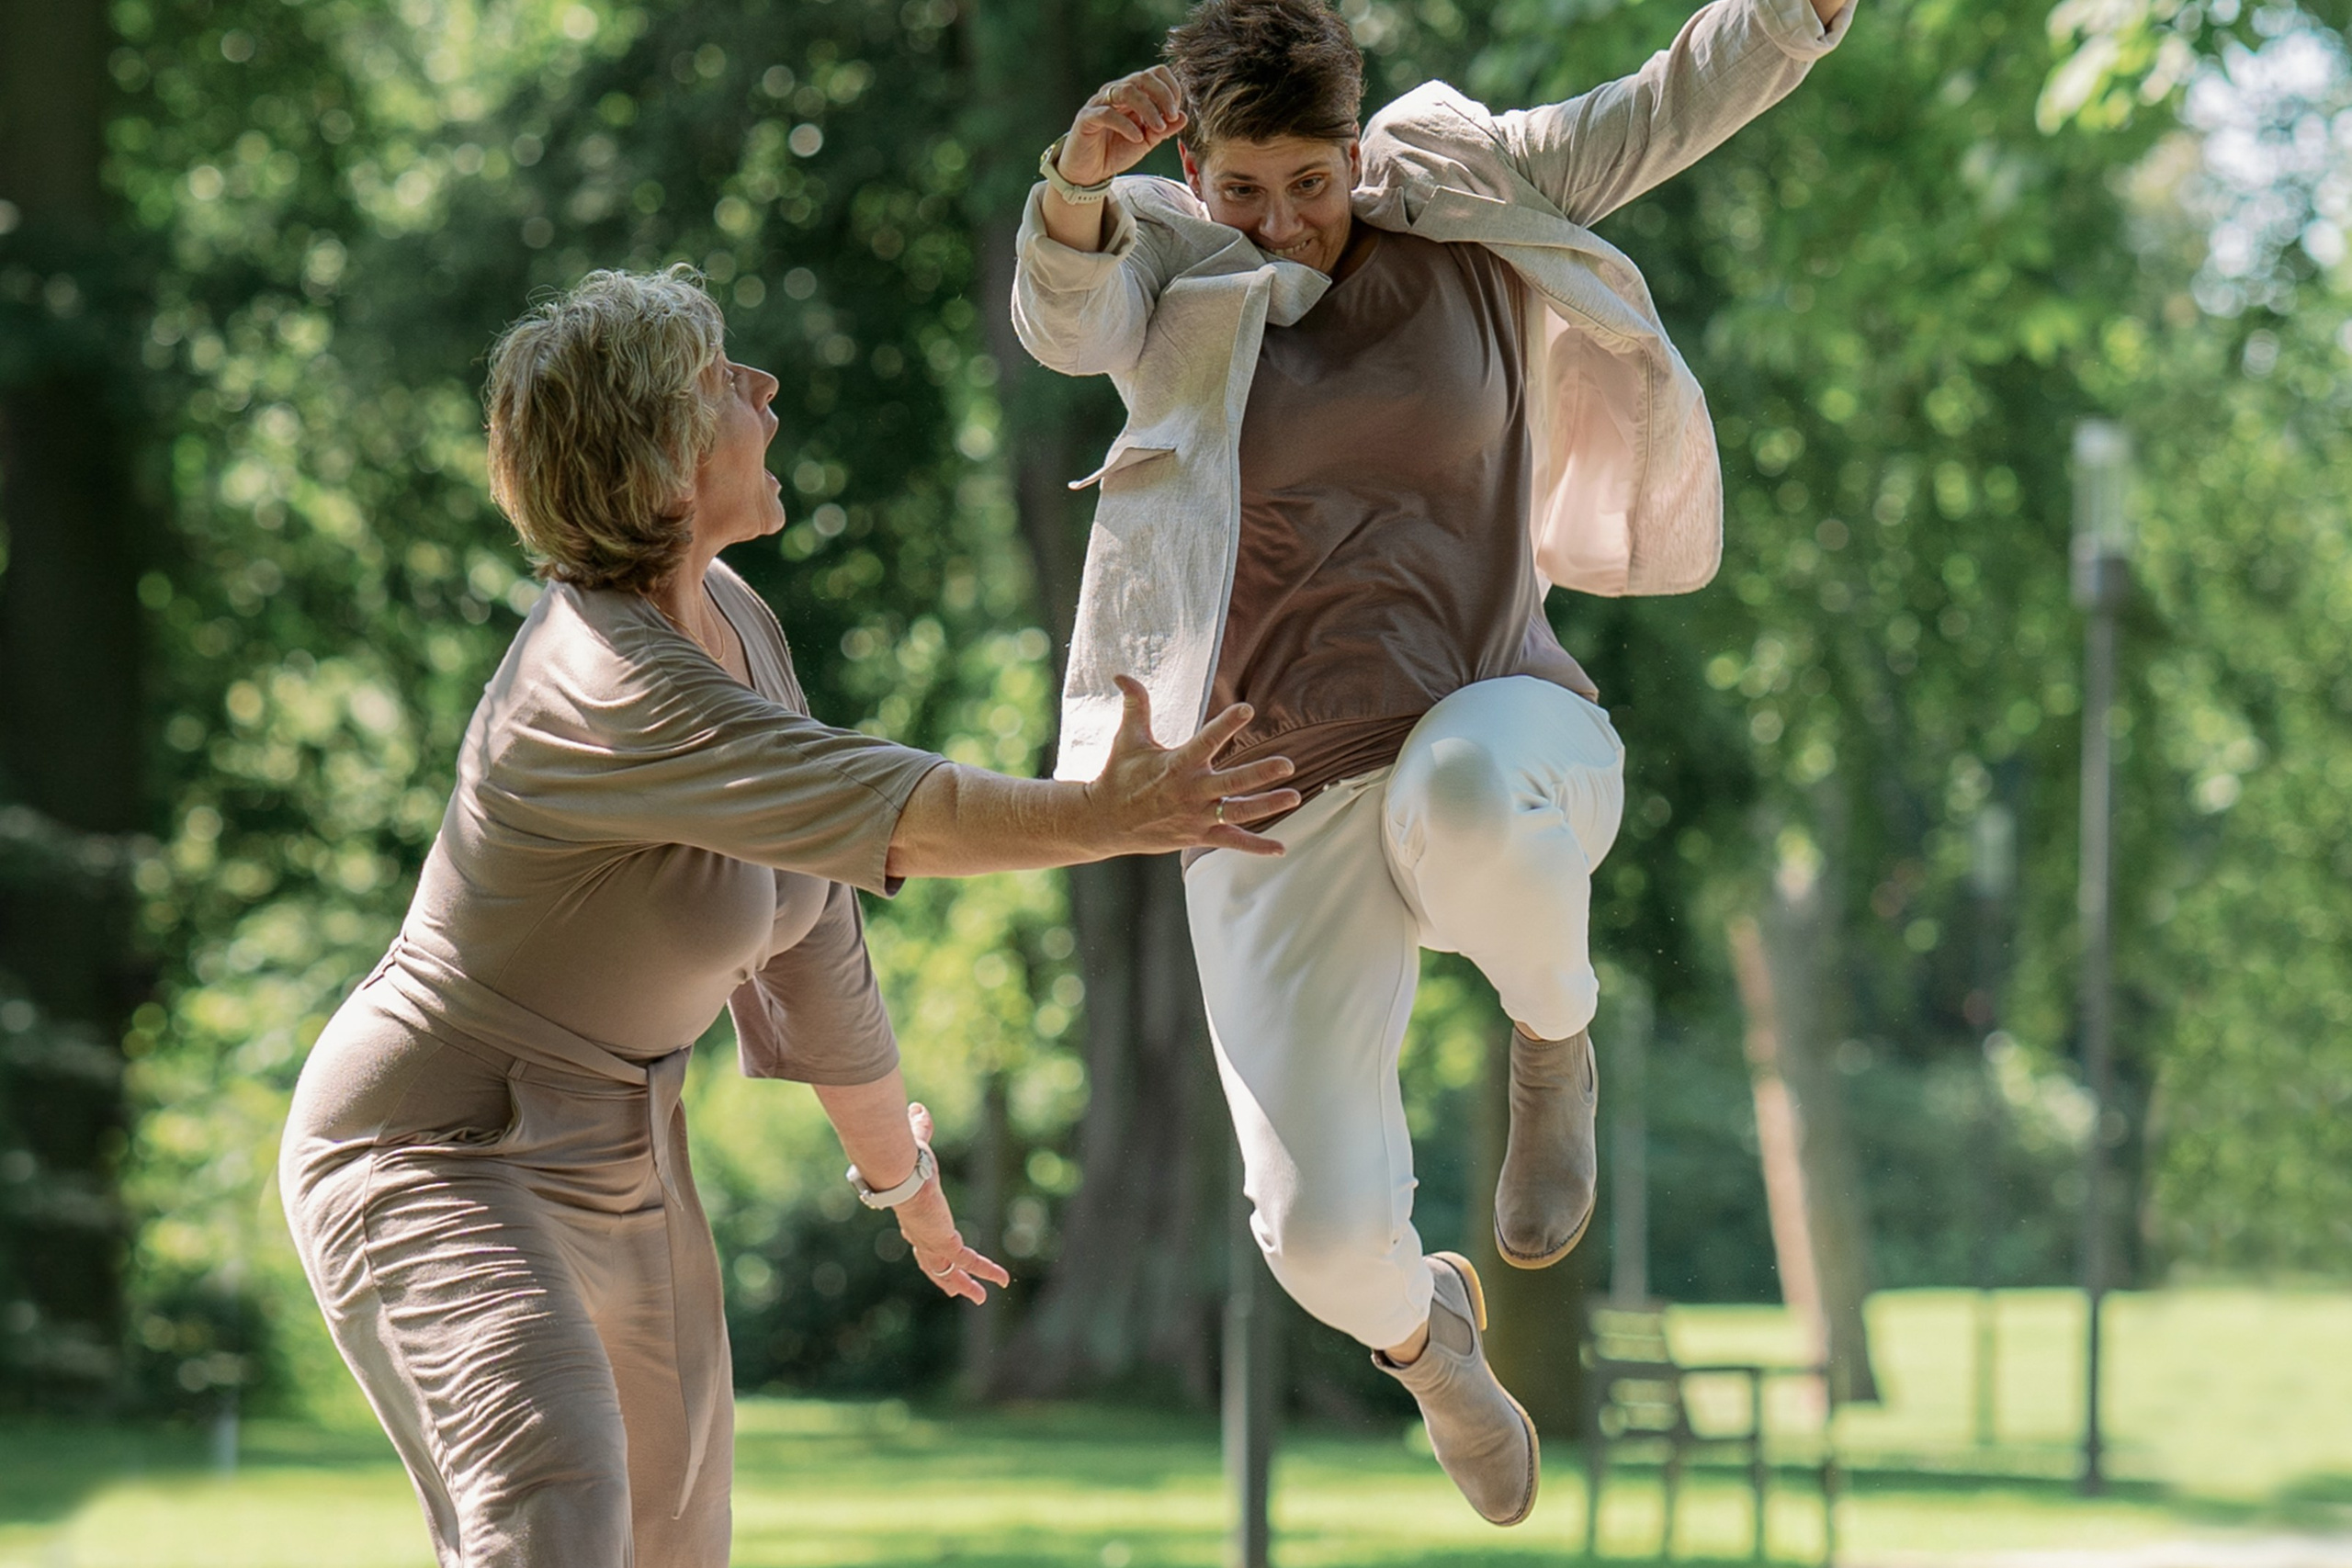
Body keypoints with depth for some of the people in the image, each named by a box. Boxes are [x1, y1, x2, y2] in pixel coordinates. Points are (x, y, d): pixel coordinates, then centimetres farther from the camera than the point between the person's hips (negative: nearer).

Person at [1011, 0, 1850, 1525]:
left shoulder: (1461, 208, 4)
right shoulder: (1168, 270, -1)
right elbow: (1067, 315, -23)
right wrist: (1079, 181, -45)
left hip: (1496, 726, -1)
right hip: (1285, 810, 1)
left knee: (1470, 798, -42)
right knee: (1326, 1238, -8)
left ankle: (1555, 1026, -5)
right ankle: (1425, 1327, 34)